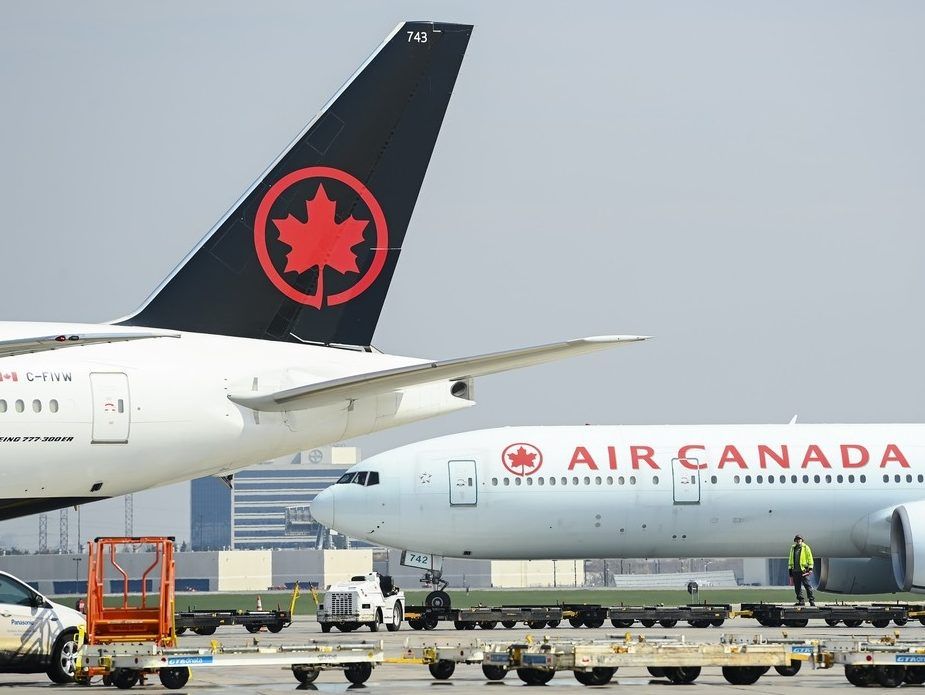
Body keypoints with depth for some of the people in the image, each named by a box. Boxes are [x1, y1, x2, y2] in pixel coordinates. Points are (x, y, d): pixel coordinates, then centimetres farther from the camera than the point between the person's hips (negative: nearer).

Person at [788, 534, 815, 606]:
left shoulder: (805, 548, 2)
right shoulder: (793, 548, 16)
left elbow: (810, 558, -1)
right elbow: (790, 559, 22)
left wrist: (810, 568, -7)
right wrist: (790, 569, 18)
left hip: (803, 570, -5)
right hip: (795, 570, 5)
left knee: (807, 585, -8)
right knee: (797, 587, 5)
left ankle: (812, 600, -6)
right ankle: (801, 601, 10)